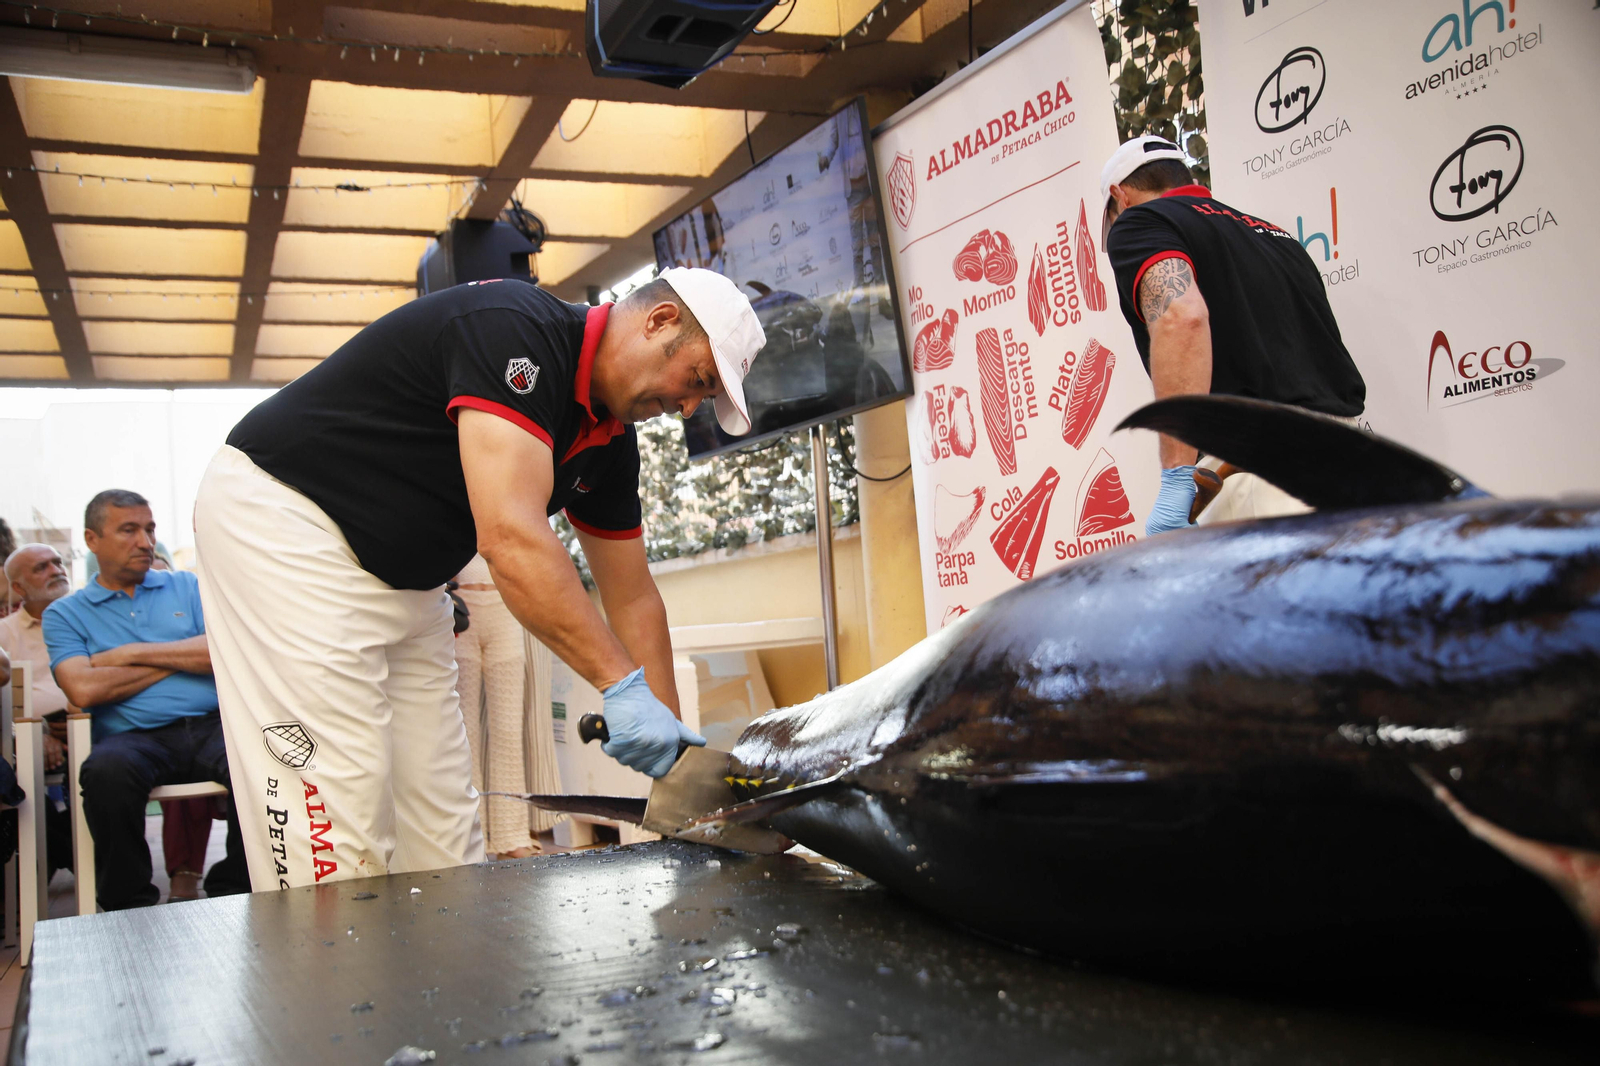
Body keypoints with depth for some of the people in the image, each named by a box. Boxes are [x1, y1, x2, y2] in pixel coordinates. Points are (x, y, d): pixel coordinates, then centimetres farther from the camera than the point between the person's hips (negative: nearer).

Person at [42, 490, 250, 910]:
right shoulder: (65, 613, 15)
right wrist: (183, 657, 2)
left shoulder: (188, 587, 21)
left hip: (211, 726, 2)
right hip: (133, 737, -1)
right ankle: (130, 905, -16)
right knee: (106, 771, -37)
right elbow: (84, 689, -4)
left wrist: (132, 653, 1)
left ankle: (231, 892, -10)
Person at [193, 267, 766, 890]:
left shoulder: (609, 442, 4)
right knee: (338, 823, -13)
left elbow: (631, 597, 10)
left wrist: (670, 735, 4)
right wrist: (623, 685, -34)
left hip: (404, 577, 9)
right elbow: (511, 537, -35)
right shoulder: (513, 329, -25)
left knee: (443, 827, 6)